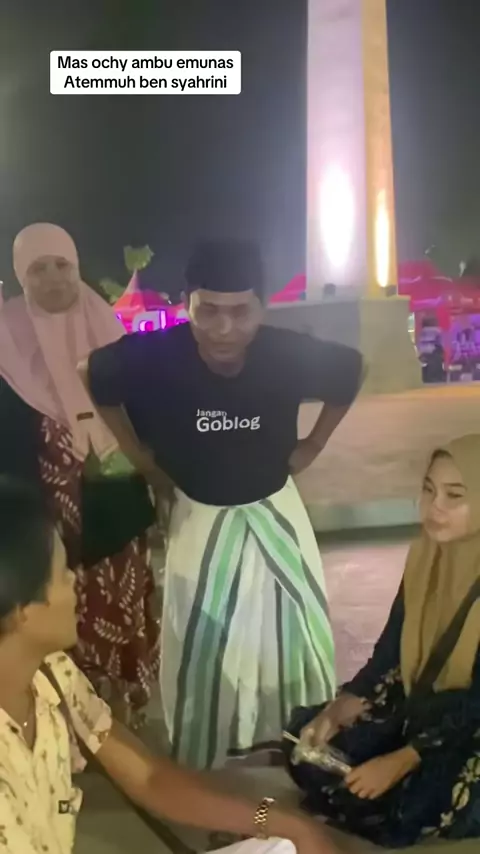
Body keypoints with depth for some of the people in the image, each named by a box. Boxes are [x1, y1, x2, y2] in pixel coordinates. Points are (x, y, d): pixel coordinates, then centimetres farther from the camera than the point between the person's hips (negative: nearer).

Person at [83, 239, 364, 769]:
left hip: (275, 512, 2)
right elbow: (96, 379, -6)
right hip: (201, 518, -1)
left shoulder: (290, 354, -24)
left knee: (296, 630, 19)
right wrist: (140, 455, -3)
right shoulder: (153, 356, -28)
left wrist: (312, 445, -1)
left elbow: (350, 371, -2)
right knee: (198, 644, 11)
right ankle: (197, 758, 36)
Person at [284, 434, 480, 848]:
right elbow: (388, 654, 0)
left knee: (408, 807, -26)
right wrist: (334, 713, -12)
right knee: (308, 743, -7)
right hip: (420, 705, 6)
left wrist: (401, 760, -25)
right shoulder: (425, 555, -6)